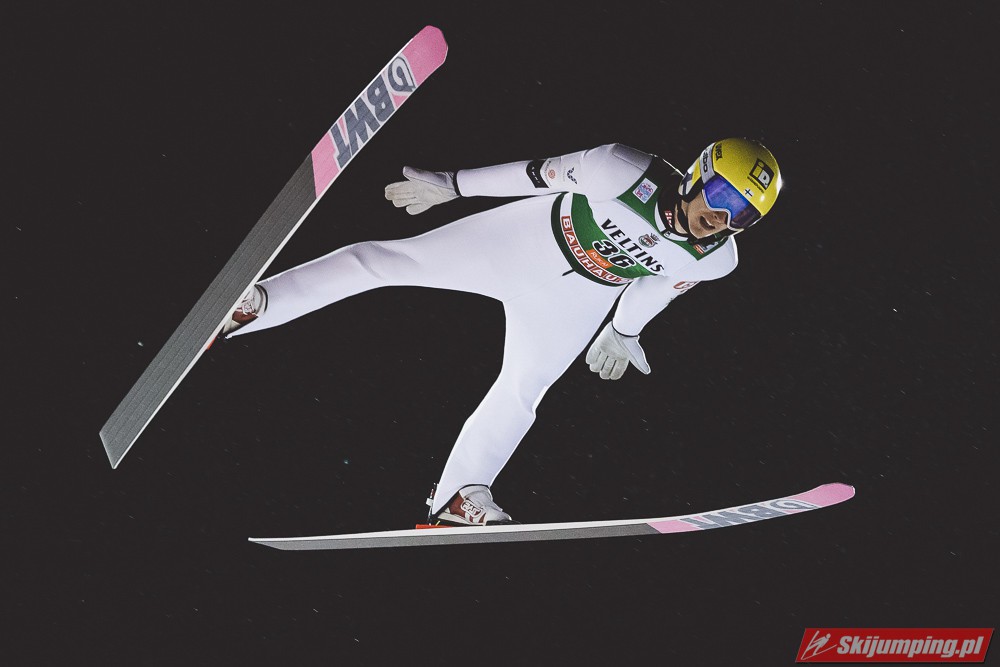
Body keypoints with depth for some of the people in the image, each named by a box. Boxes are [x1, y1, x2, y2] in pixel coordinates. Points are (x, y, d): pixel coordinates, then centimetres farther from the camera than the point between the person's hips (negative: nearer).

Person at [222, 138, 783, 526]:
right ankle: (250, 306, -3)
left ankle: (457, 500, 25)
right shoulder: (626, 172, -33)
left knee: (519, 397, 4)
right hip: (530, 237, -3)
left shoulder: (716, 260, -18)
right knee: (385, 260, -9)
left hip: (575, 300, 3)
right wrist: (452, 184, -9)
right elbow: (538, 174, -18)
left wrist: (623, 330, 21)